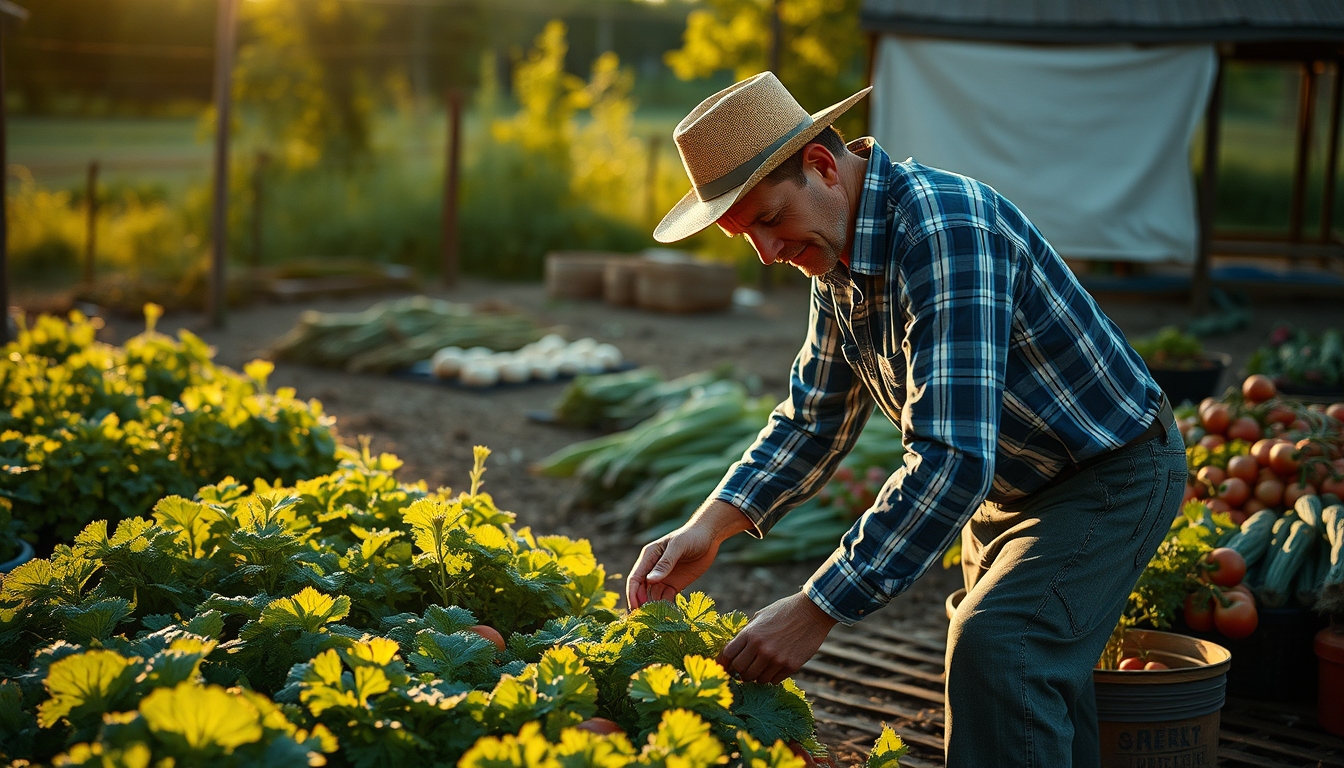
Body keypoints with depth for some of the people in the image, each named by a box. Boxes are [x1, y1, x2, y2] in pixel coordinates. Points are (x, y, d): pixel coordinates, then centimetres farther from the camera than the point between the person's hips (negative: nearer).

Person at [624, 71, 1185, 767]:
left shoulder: (945, 227, -34)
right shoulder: (837, 254, -3)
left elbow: (954, 460, -40)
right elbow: (814, 418, 6)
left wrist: (817, 608, -38)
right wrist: (710, 525, -10)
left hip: (1112, 474, -9)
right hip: (1008, 483, 9)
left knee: (995, 647, -26)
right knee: (1037, 668, 15)